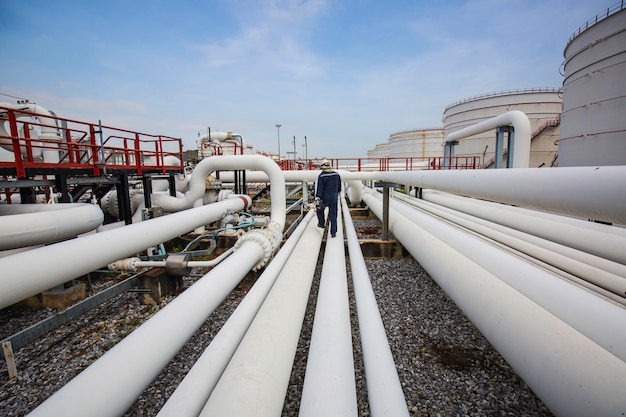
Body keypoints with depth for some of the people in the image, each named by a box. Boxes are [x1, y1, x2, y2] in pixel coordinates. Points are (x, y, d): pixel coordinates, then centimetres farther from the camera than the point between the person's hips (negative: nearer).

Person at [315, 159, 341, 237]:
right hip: (334, 198, 3)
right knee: (333, 215, 10)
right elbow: (339, 187, 13)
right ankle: (333, 232, 9)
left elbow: (319, 188, -17)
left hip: (325, 198, -3)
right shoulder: (336, 174, 3)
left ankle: (322, 223, 39)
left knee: (320, 209, 27)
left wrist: (317, 200, -17)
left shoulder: (321, 176, -12)